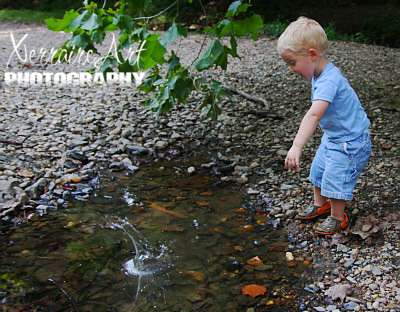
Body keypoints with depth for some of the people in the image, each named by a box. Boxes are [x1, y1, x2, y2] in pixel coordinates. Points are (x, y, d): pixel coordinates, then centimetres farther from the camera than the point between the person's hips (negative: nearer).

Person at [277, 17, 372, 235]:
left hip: (349, 142, -10)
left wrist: (297, 146, -57)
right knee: (318, 170, 20)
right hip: (332, 136, 10)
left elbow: (314, 114, -48)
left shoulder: (329, 81, -34)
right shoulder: (320, 75, -3)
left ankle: (338, 218, 21)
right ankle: (320, 204, 41)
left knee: (335, 179, -1)